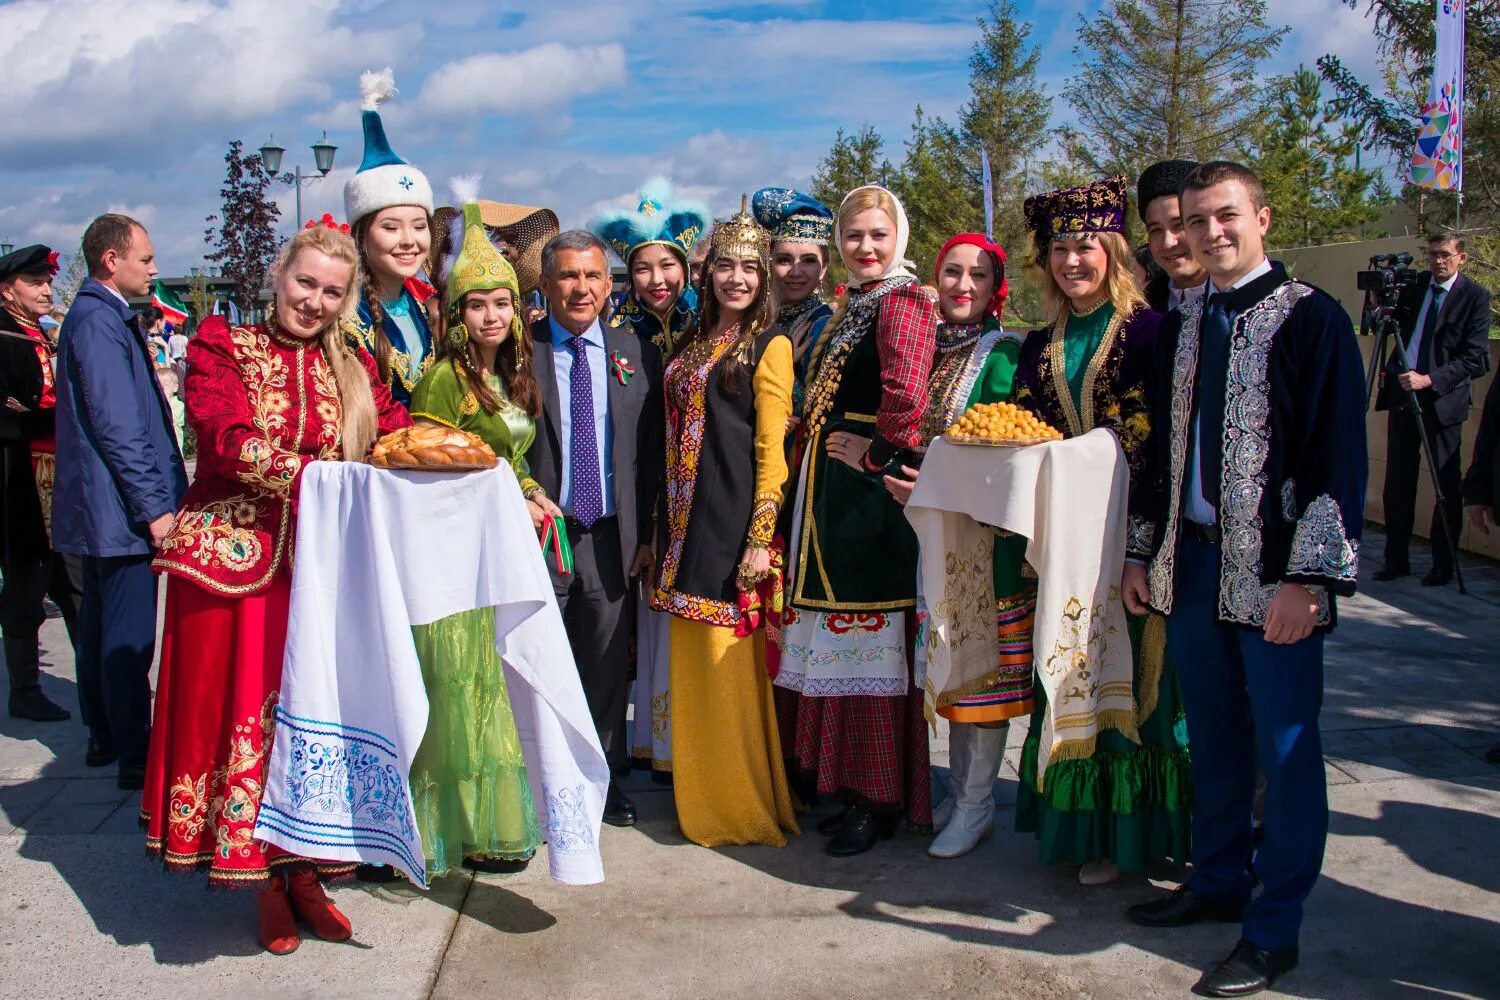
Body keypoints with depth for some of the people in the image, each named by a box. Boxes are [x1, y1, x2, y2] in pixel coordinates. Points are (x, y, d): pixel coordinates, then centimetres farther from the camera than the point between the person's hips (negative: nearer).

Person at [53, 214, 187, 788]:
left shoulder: (98, 316, 16)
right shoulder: (100, 321, -16)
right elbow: (118, 426, -21)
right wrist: (154, 506, -20)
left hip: (96, 505, 11)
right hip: (121, 506, -11)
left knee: (101, 625, 17)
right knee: (129, 636, -5)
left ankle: (103, 738, 28)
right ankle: (134, 756, 2)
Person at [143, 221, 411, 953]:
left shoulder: (353, 367, 15)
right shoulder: (221, 349, 3)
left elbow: (396, 433, 2)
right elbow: (229, 440, -13)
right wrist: (311, 473, -26)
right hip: (232, 559, -3)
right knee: (243, 706, 1)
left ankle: (304, 872, 18)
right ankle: (264, 884, 15)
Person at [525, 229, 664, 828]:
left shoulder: (638, 354, 6)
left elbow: (653, 452, 6)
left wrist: (647, 533, 2)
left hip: (611, 536, 2)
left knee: (607, 666, 12)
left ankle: (605, 777, 27)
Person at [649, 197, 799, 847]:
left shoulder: (770, 346, -4)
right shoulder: (693, 345, 15)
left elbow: (771, 449, -10)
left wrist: (761, 538, -16)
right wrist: (665, 533, 13)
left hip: (734, 526, -7)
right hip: (688, 525, 7)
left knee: (734, 667, -1)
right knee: (693, 670, 13)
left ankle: (750, 809, 14)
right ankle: (702, 801, 26)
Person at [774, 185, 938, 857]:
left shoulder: (902, 300, -11)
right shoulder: (851, 303, 18)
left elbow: (905, 391, -26)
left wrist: (883, 454, -15)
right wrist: (818, 440, 10)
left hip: (872, 489, -9)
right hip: (832, 487, 9)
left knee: (873, 640, -3)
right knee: (842, 640, 13)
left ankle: (881, 800, 8)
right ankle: (852, 786, 25)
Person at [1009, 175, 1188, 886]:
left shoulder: (1148, 331, -4)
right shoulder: (1041, 346, 14)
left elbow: (1156, 434, -10)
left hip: (1126, 528, -5)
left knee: (1125, 674, 1)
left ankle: (1125, 832, 12)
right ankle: (1071, 821, 23)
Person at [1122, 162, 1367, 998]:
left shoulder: (1311, 317, -6)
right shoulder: (1185, 325, 12)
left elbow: (1339, 457, -11)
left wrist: (1308, 577, -17)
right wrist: (1144, 552, 13)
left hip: (1273, 570, -5)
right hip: (1193, 562, 6)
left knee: (1284, 747, 3)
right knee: (1212, 736, 16)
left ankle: (1275, 929, 16)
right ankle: (1219, 881, 33)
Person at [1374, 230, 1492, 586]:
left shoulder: (1475, 296, -4)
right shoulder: (1413, 288, 9)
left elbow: (1474, 358, -10)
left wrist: (1429, 379, -21)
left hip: (1443, 399, -4)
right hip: (1403, 393, 4)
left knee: (1446, 486, 2)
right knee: (1397, 481, 7)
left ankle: (1443, 565, 12)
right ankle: (1396, 558, 17)